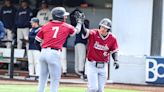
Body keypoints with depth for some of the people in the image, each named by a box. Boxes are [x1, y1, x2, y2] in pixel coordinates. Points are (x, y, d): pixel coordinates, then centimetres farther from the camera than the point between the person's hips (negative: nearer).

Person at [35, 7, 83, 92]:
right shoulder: (66, 27, 5)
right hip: (54, 54, -4)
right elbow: (77, 30, 26)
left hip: (43, 52, 4)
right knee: (55, 79, 2)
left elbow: (37, 42, 11)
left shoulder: (46, 26, 12)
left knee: (42, 78, 15)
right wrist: (80, 21, 42)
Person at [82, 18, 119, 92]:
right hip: (92, 64, -3)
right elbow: (85, 32, -32)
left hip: (103, 66, 3)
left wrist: (116, 61, -11)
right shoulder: (93, 33, -14)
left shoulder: (112, 38, -6)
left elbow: (114, 51, 5)